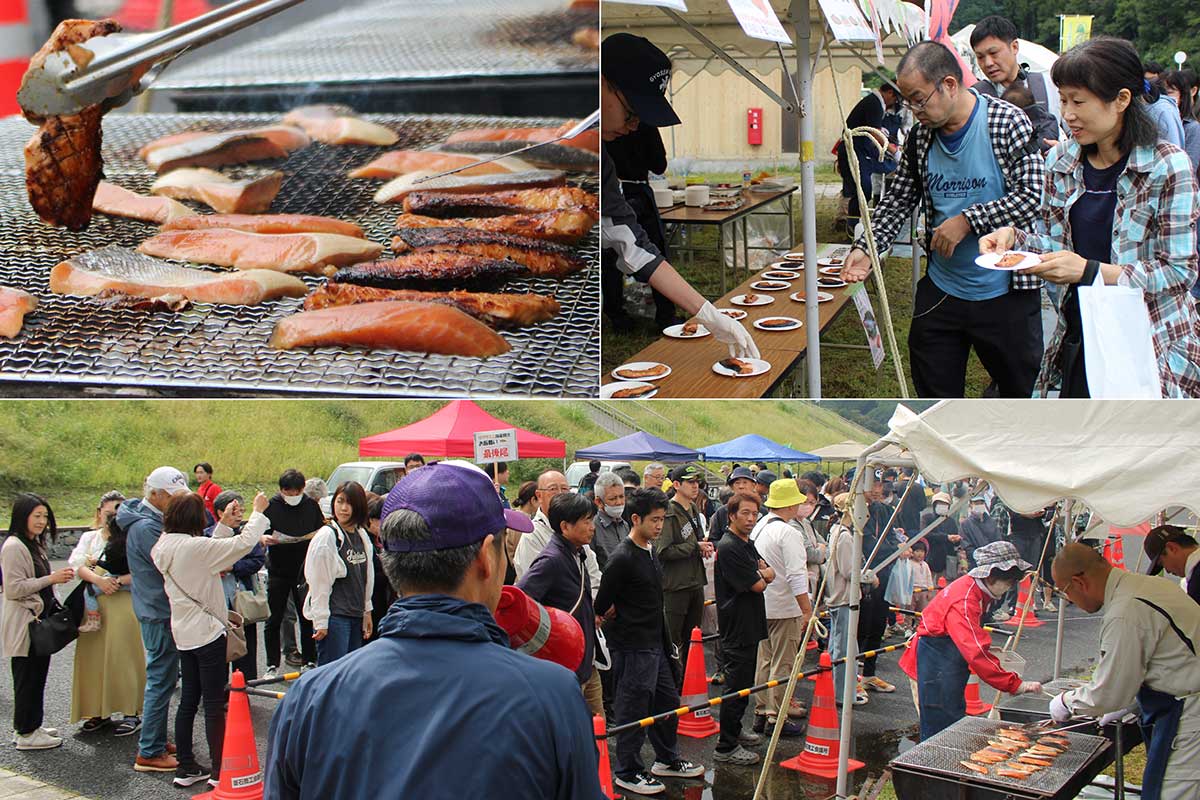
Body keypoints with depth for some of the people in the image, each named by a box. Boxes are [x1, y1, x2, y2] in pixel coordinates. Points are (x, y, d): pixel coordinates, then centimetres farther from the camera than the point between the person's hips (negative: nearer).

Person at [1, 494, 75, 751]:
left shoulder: (36, 544, 15)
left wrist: (57, 576, 8)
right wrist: (51, 579, -22)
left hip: (40, 619, 10)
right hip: (24, 622, -10)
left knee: (38, 675, 14)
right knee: (27, 677, -2)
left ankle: (31, 726, 24)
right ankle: (26, 734, 5)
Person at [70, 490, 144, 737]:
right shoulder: (89, 538, 15)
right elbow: (76, 564, 0)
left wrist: (119, 581, -20)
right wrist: (99, 580, -16)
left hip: (125, 603, -4)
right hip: (94, 605, 4)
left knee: (124, 656, -5)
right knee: (95, 655, 3)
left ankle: (132, 712, 1)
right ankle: (98, 710, 13)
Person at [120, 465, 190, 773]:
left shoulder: (151, 520, 12)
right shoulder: (146, 527, -20)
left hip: (158, 611, 10)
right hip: (160, 613, -10)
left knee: (162, 679, 18)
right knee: (161, 681, -4)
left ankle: (155, 740, 28)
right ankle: (149, 753, 2)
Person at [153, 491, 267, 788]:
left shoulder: (163, 547, 3)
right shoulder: (195, 546, -22)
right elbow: (244, 543, -21)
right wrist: (258, 512, -6)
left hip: (183, 634, 8)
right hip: (208, 632, -8)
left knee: (188, 700, 15)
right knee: (214, 705, 0)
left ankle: (185, 767, 21)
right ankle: (219, 772, 7)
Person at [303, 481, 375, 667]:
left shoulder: (362, 535, 10)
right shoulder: (326, 536, -11)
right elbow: (319, 583, -11)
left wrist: (367, 611, 17)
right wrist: (321, 621, -12)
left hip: (356, 616, 7)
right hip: (334, 615, -7)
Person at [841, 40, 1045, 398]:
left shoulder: (1007, 122, -12)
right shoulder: (921, 136, 3)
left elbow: (1032, 194, -16)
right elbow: (898, 200, 8)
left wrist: (967, 221, -20)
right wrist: (865, 248, -6)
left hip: (1005, 293, -4)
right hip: (940, 291, 4)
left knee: (1022, 393, 9)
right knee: (935, 397, 10)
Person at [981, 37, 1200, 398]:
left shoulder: (1167, 166, -13)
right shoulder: (1062, 161, 3)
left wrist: (1090, 271, -23)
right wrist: (1014, 237, -8)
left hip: (1152, 348, -5)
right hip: (1077, 341, 5)